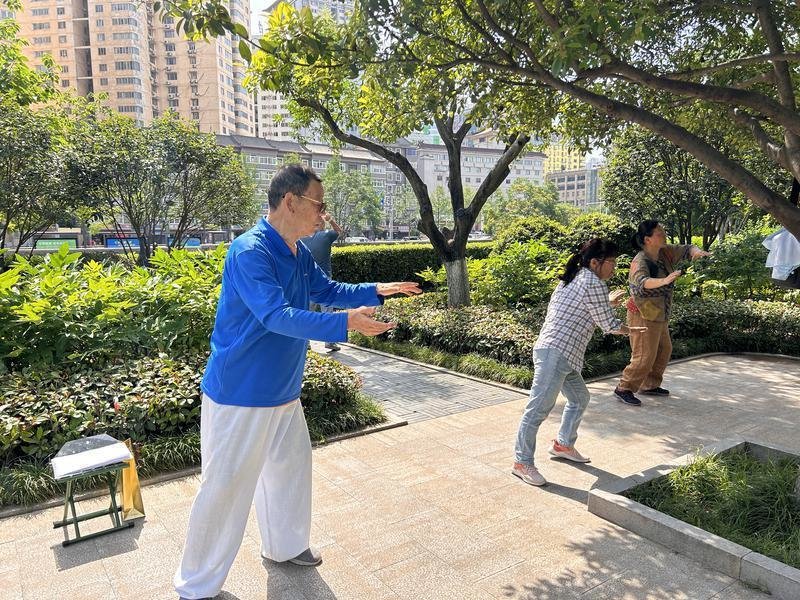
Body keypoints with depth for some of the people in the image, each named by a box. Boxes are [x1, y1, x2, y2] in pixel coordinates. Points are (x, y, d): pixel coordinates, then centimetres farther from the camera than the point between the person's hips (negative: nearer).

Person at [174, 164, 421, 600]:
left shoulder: (299, 253, 5)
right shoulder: (249, 251, -24)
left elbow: (327, 291, 18)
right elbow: (277, 316, -33)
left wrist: (375, 290, 5)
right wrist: (344, 324, -39)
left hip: (283, 392, 9)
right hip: (240, 395, -9)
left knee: (291, 467, 22)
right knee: (225, 487, 3)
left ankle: (285, 545, 45)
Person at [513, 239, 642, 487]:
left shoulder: (572, 278, 19)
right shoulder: (594, 284, -9)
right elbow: (608, 325, -4)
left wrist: (607, 304, 36)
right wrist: (629, 329, 15)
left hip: (560, 354, 11)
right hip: (556, 354, -11)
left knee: (579, 398, 23)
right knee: (539, 408, -6)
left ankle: (563, 445, 36)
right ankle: (522, 463, 0)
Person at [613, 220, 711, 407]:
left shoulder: (665, 252, 0)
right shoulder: (640, 262, -25)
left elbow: (686, 249, 5)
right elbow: (643, 282, -43)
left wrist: (697, 251, -19)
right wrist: (664, 281, -61)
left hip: (660, 315, 9)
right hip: (643, 316, -9)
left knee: (664, 350, 19)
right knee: (645, 357, -8)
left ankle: (650, 385, 33)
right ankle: (624, 389, 4)